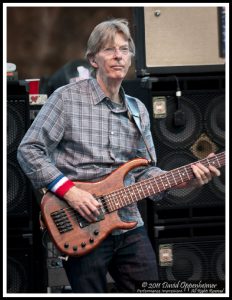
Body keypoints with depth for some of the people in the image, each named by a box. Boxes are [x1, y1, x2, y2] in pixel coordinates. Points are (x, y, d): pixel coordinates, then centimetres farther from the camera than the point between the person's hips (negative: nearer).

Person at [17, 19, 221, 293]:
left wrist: (184, 180, -4)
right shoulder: (67, 98, -6)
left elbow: (144, 170, 13)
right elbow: (29, 150, -8)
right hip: (81, 229, -5)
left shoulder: (138, 110, 12)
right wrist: (68, 190, -17)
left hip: (130, 227, 5)